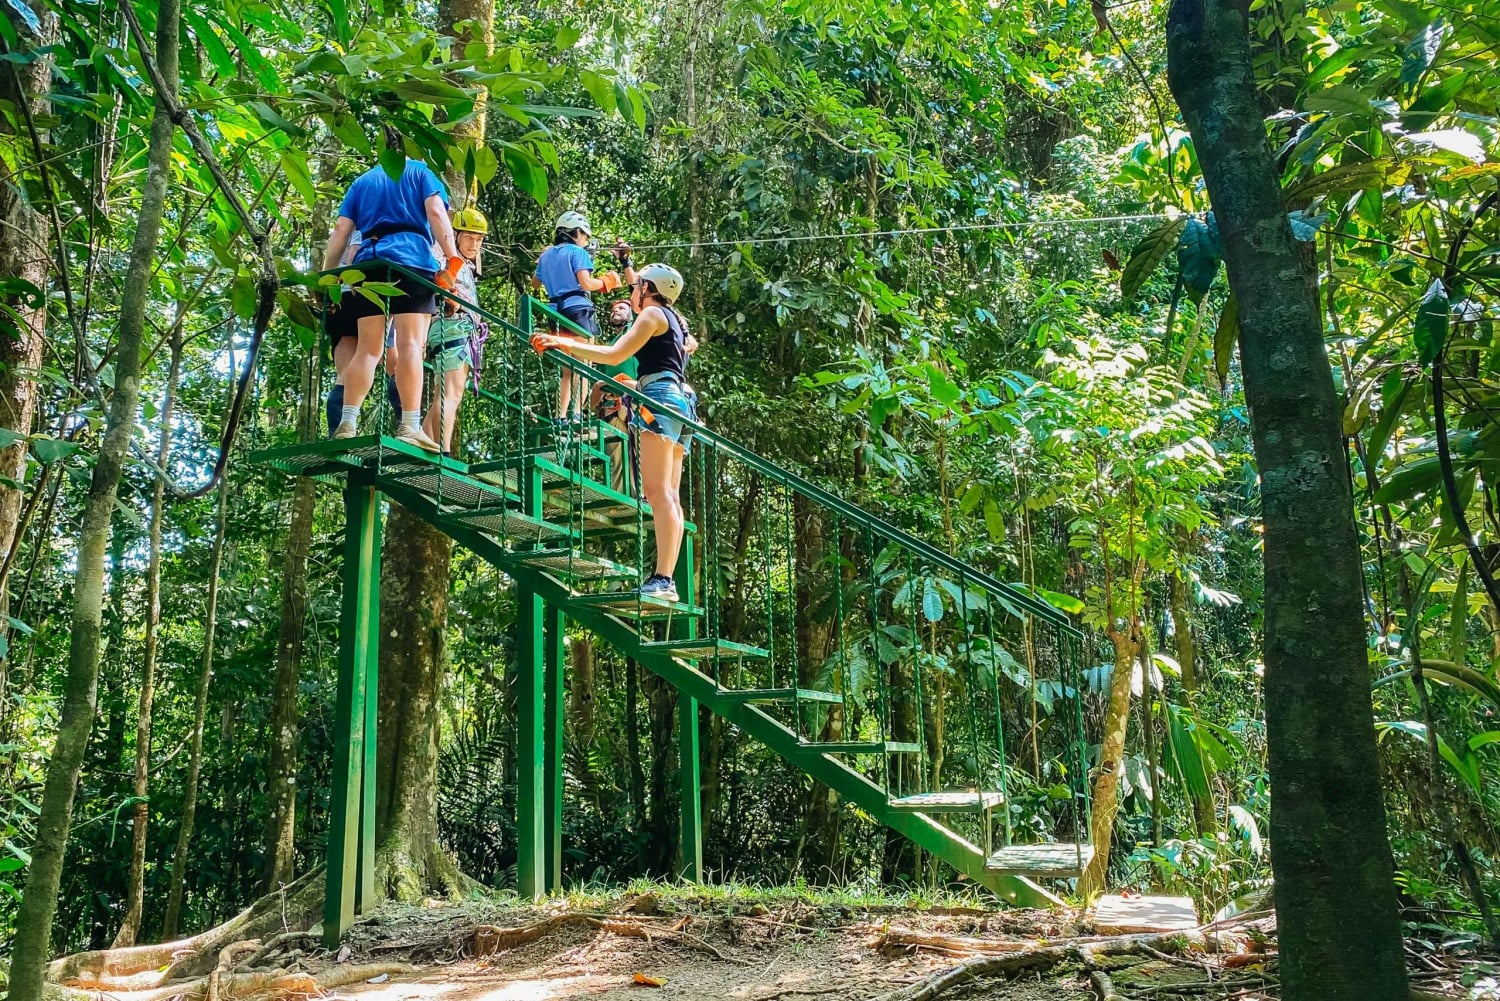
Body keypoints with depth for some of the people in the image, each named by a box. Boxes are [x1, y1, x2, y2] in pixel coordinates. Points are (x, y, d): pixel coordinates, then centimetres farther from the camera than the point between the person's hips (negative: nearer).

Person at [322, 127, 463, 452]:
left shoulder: (362, 181, 27)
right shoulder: (419, 171, 17)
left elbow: (340, 231, 16)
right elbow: (436, 213, -1)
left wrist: (326, 276, 15)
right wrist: (453, 260, -10)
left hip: (368, 262, 4)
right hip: (411, 260, -4)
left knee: (367, 348, 3)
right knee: (410, 344, -12)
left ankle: (347, 423, -9)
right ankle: (410, 426, -22)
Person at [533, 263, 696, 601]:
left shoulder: (653, 313, 2)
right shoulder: (674, 321, 28)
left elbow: (615, 354, -7)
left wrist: (565, 344, -3)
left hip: (660, 399, -10)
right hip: (679, 402, 10)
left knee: (658, 492, -18)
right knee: (670, 496, 1)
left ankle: (662, 580, -26)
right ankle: (667, 581, -4)